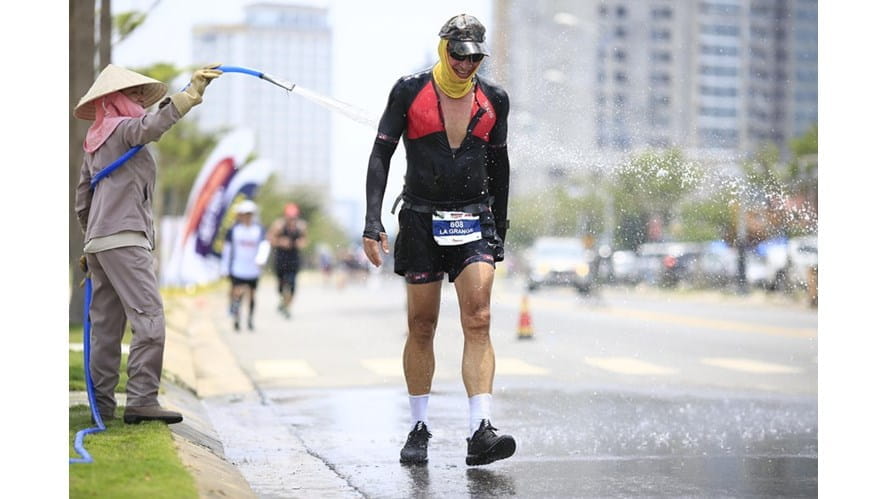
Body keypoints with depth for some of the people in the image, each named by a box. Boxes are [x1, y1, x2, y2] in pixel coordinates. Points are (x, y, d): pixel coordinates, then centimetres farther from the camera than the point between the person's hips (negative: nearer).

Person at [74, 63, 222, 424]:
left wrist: (90, 240, 31)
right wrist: (193, 90, -31)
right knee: (149, 317, -15)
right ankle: (141, 400, -21)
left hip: (99, 240, 10)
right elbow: (154, 124, -26)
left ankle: (102, 404, 8)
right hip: (124, 238, -10)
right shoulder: (123, 129, -3)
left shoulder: (94, 142, 23)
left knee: (106, 323, 8)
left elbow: (82, 198, 26)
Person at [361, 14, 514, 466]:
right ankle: (418, 429, 17)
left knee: (478, 321, -13)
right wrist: (372, 223, -13)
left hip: (474, 221, 1)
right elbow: (380, 156, -3)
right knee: (421, 327, 4)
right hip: (421, 221, -1)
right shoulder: (410, 92, -2)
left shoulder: (492, 100, 6)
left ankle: (480, 433, -19)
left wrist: (499, 228, 17)